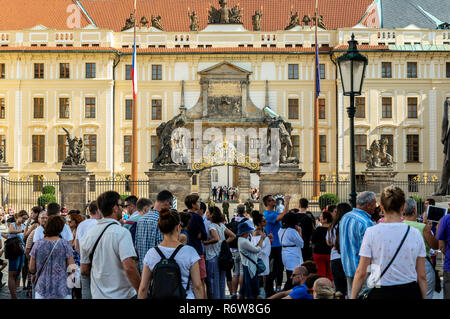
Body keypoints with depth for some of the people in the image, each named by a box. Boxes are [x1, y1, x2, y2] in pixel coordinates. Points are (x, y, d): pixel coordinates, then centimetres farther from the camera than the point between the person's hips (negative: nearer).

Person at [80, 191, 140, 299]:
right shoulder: (122, 233, -15)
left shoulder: (89, 234, 5)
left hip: (97, 294, 6)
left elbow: (84, 270, 11)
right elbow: (129, 267, -24)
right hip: (122, 295, -6)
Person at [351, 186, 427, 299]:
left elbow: (361, 273, -4)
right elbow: (422, 276, 3)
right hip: (410, 292, 2)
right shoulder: (415, 234, -1)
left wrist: (352, 297, 5)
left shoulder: (371, 232, -6)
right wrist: (424, 297, 14)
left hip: (381, 293, -2)